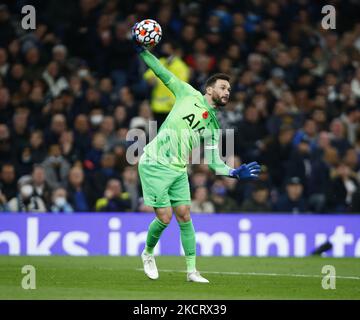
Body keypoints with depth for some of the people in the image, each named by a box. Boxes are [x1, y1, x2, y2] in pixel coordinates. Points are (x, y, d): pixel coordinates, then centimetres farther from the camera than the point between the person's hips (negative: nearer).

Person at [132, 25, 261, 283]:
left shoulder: (213, 126, 10)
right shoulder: (189, 95, 0)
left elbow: (213, 160, 8)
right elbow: (163, 73, 1)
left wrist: (234, 173, -8)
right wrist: (142, 51, -7)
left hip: (178, 170, 5)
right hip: (154, 165, -5)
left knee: (184, 216, -1)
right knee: (165, 217, -7)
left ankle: (192, 270, 4)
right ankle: (148, 254, 20)